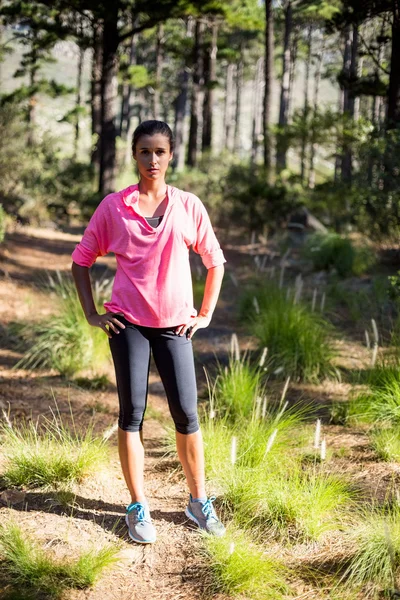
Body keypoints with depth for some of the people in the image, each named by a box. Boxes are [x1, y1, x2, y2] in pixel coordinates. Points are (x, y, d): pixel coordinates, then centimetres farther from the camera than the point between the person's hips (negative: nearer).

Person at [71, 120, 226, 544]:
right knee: (131, 413, 3)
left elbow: (215, 261, 12)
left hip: (174, 324, 1)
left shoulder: (188, 206, 2)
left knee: (186, 413, 3)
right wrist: (91, 314, 1)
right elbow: (81, 260, 7)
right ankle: (138, 508, 14)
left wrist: (206, 314, 6)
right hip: (128, 323, -1)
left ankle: (198, 501, 20)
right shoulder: (113, 206, -1)